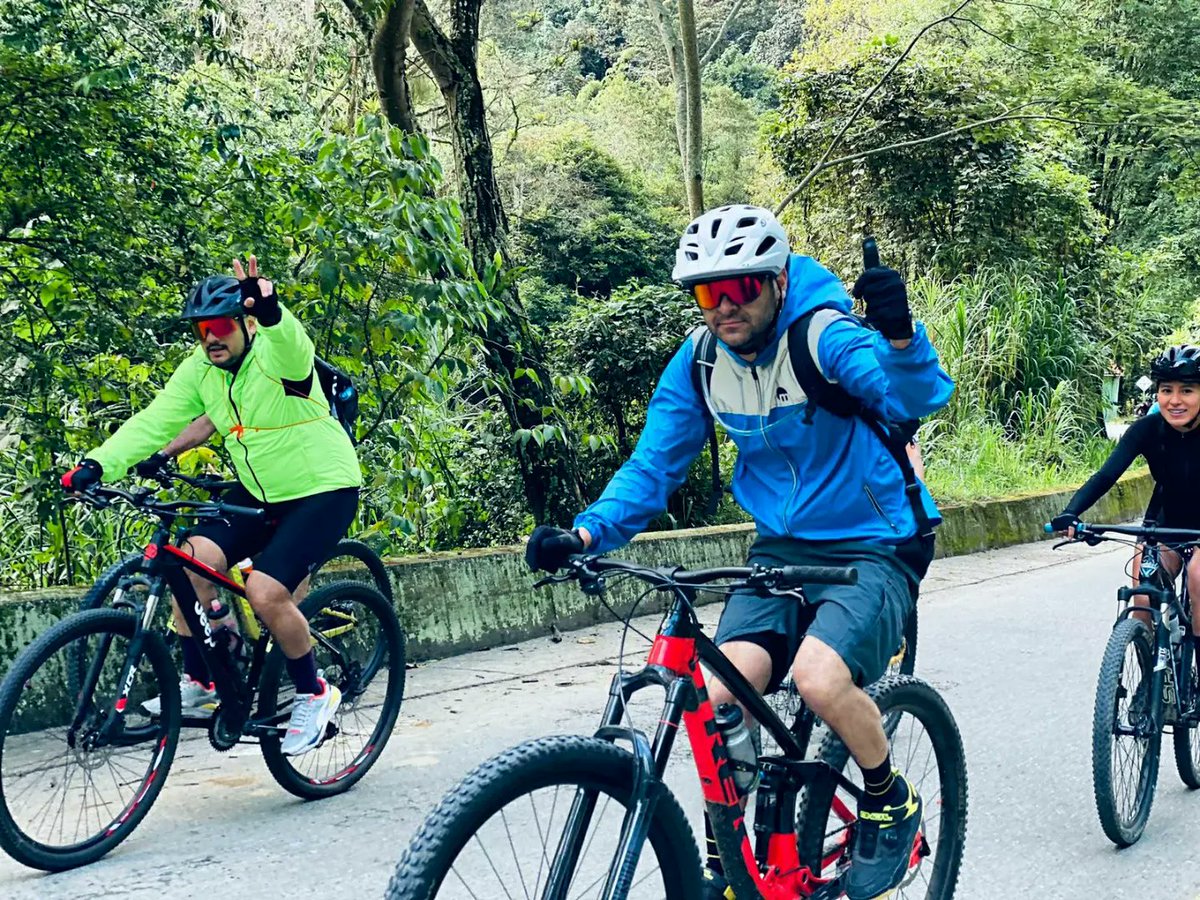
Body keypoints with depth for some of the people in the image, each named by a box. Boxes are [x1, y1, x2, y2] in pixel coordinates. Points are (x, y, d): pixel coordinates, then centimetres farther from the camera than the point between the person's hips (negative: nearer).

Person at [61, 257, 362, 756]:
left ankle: (314, 694, 3)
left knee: (265, 592, -21)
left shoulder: (277, 355, -20)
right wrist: (96, 465, -24)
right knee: (192, 559, -14)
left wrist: (270, 312, -68)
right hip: (259, 494, 7)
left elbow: (290, 344, -45)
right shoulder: (199, 369, -2)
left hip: (322, 491, -7)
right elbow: (154, 422, -10)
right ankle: (197, 684, 2)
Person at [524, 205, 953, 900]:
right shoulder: (699, 360, -3)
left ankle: (892, 803, 0)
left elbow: (919, 396, -35)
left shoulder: (825, 337, -19)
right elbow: (653, 467, -2)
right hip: (782, 549, 5)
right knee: (718, 694, -16)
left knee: (819, 676, -31)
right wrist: (585, 535, -18)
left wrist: (900, 335, -57)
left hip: (874, 548, -5)